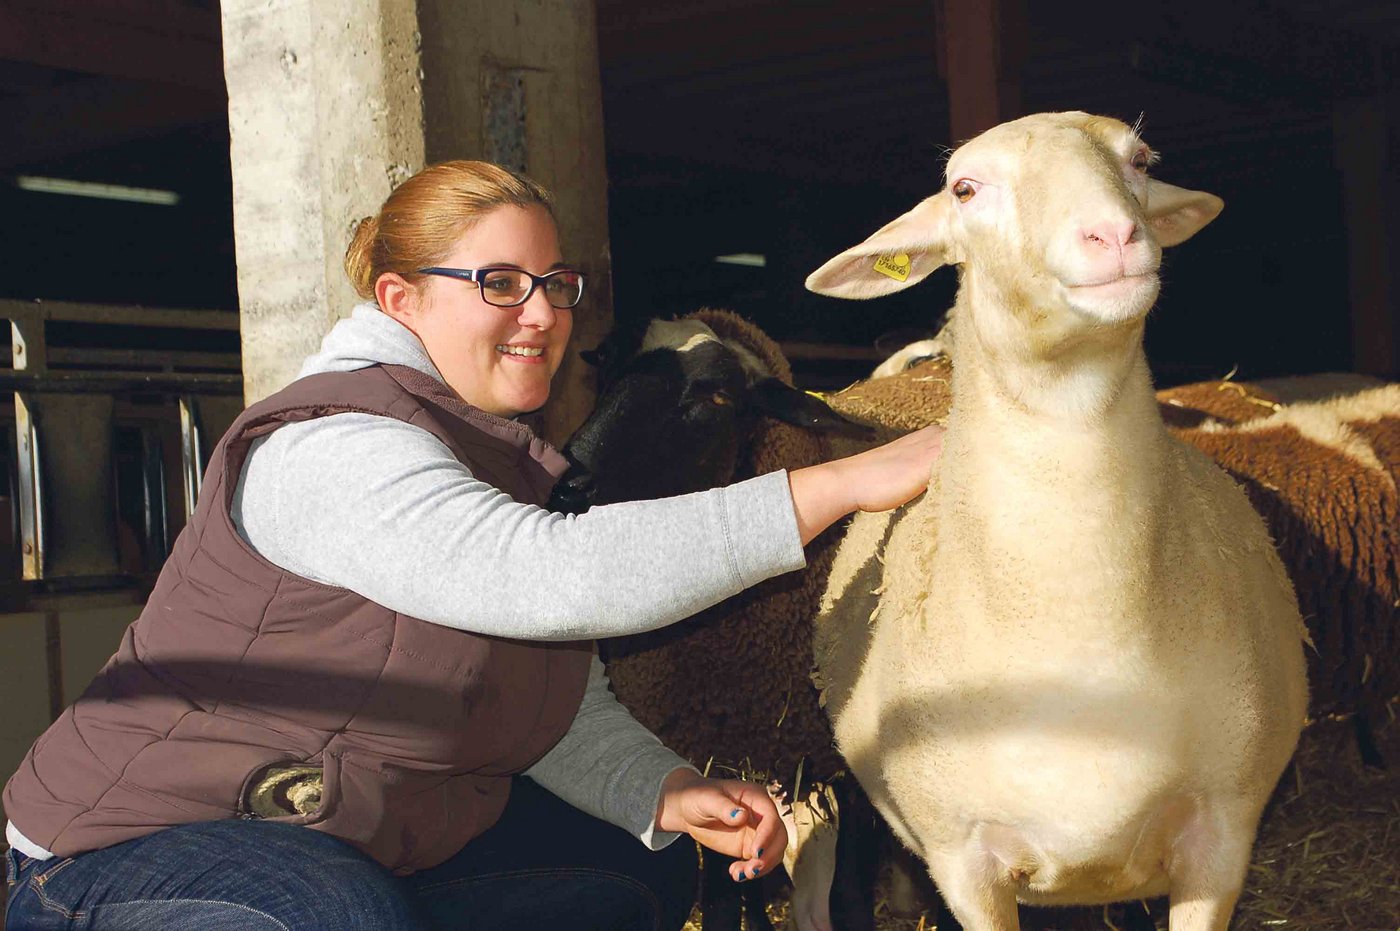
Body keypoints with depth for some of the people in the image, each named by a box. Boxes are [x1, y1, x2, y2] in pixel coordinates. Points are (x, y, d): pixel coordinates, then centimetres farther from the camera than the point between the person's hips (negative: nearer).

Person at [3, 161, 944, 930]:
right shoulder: (330, 448, -23)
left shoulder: (501, 458, 9)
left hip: (359, 850, 9)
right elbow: (561, 578, -37)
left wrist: (668, 794, -16)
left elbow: (562, 704, 5)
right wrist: (845, 484, -35)